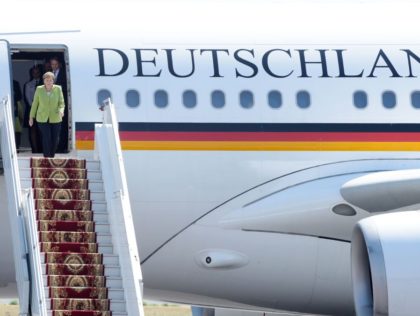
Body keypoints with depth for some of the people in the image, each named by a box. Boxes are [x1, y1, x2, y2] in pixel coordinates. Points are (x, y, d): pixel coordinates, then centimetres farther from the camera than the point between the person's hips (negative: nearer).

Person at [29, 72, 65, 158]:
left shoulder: (58, 89, -5)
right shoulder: (39, 89, -4)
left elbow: (61, 103, -5)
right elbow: (35, 104, 5)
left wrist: (61, 111, -26)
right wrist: (31, 117, 8)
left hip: (55, 119, 1)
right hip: (43, 119, -1)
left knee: (55, 141, 5)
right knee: (46, 139, -13)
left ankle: (52, 157, 27)